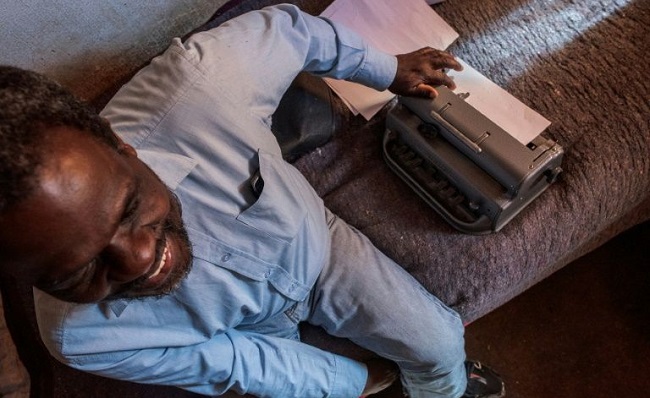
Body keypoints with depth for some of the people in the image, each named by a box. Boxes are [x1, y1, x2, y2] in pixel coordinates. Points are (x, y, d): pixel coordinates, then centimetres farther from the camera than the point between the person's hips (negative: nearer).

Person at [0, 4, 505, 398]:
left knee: (440, 341, 2)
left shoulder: (197, 79, -38)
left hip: (320, 243, 2)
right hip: (259, 332, 0)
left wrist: (389, 69, 2)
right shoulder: (83, 335, -32)